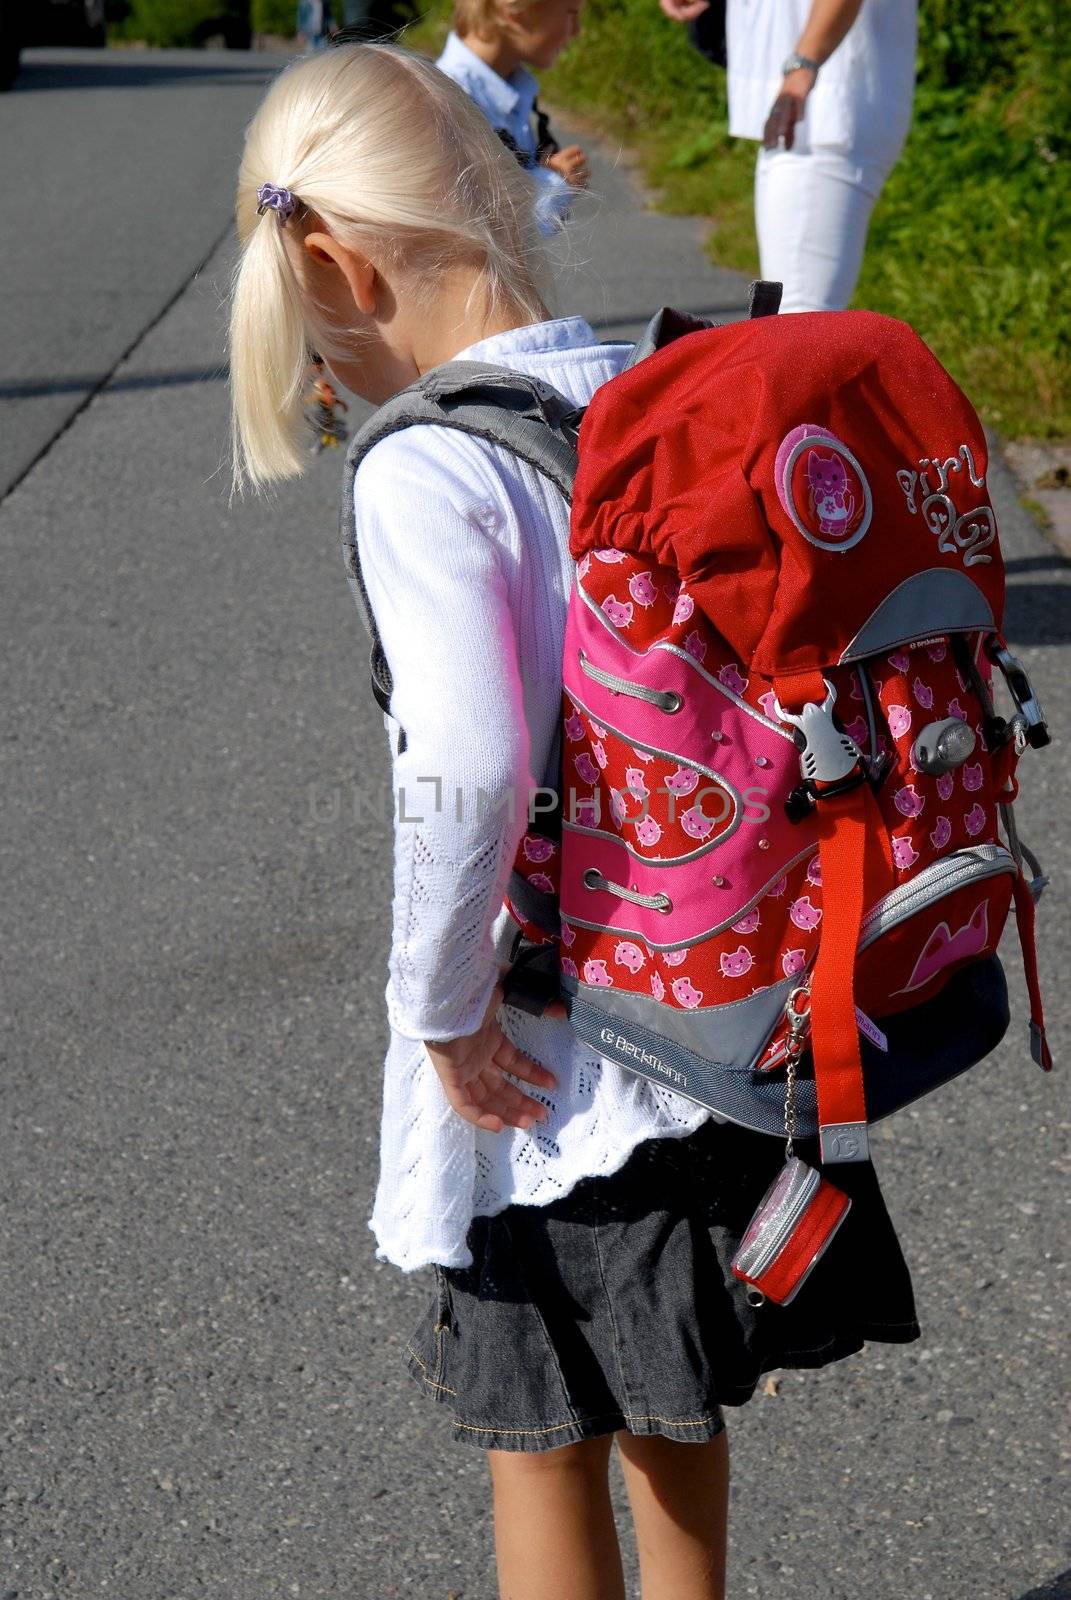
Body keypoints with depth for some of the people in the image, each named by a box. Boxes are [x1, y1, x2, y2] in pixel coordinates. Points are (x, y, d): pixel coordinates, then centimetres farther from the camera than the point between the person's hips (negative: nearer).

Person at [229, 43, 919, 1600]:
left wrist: (439, 1001, -17)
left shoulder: (426, 474, -22)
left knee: (539, 1443, 16)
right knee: (671, 1404, 26)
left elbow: (467, 770, -32)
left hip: (537, 1060, -6)